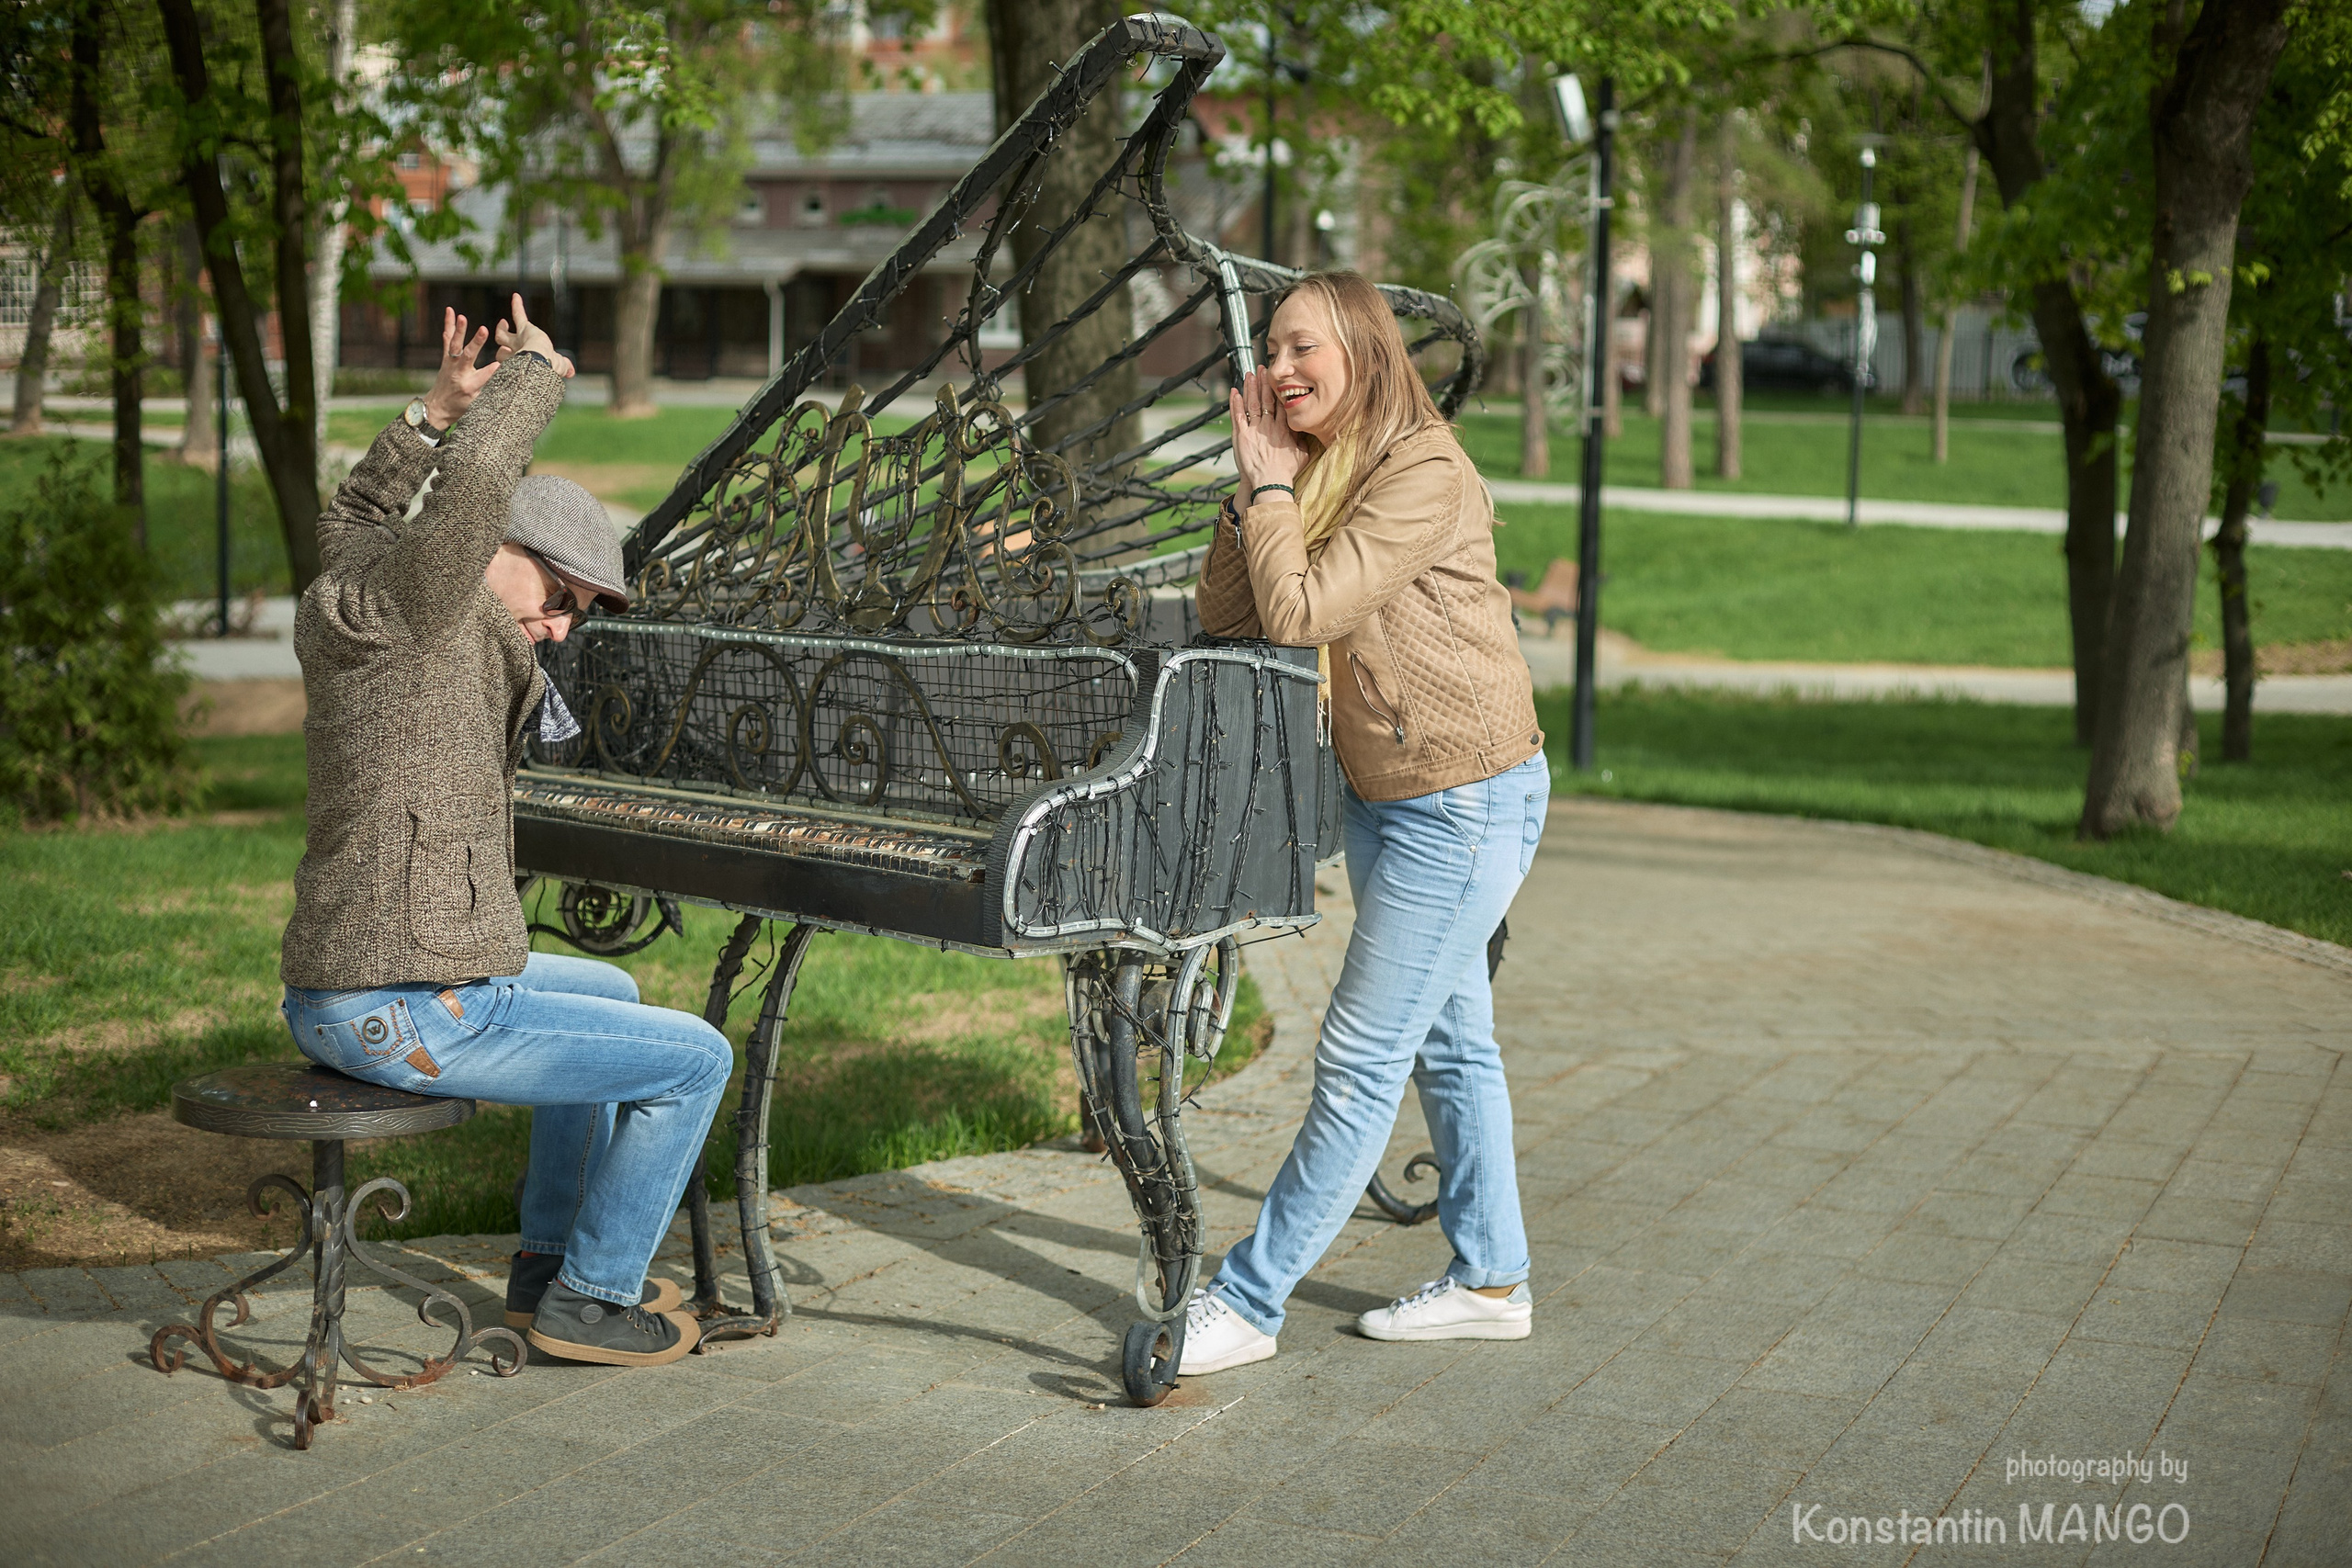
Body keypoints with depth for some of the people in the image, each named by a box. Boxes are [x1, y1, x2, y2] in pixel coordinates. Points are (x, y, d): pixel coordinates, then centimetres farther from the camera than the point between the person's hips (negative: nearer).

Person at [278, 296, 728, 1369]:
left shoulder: (358, 590, 11)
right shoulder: (413, 606, -17)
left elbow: (356, 513, 32)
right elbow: (476, 480, -34)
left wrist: (436, 410, 19)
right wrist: (536, 372, -16)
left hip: (333, 997, 10)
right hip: (407, 1016, -10)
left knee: (608, 995, 32)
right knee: (694, 1058, -1)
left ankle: (551, 1258, 35)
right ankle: (590, 1298, 12)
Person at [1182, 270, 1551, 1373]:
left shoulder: (1425, 473, -20)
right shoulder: (1319, 473, 8)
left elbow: (1299, 611, -26)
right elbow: (1221, 617, 2)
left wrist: (1267, 486, -14)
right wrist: (1260, 484, -7)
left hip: (1468, 800, -10)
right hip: (1384, 792, 10)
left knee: (1360, 1062, -3)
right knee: (1447, 1041, 17)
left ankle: (1247, 1301, 4)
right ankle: (1489, 1281, 30)